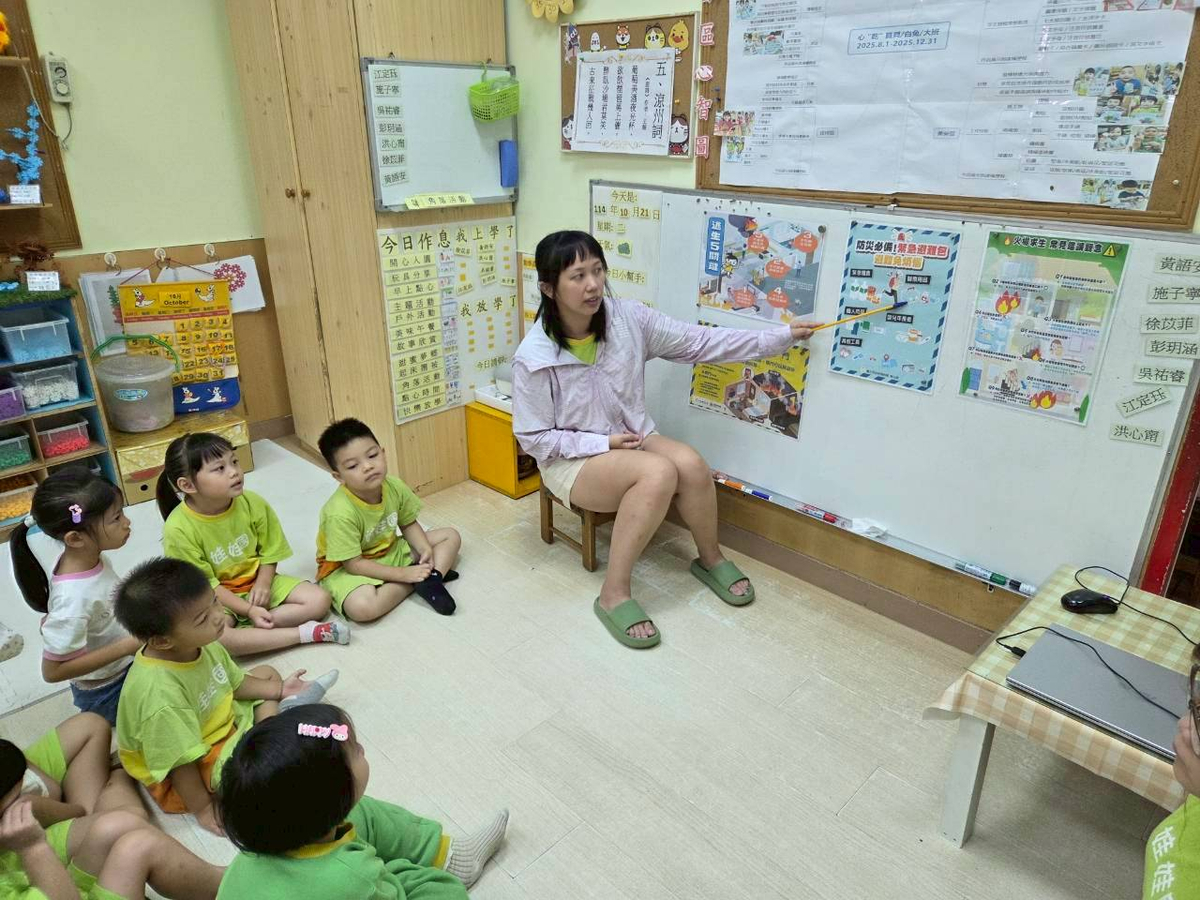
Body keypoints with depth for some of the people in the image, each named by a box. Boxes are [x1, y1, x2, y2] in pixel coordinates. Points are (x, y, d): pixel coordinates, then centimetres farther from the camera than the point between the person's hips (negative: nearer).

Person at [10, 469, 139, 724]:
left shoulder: (86, 555, -18)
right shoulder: (74, 599, -40)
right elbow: (53, 670, -29)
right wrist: (127, 646, -31)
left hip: (126, 670, 7)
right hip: (106, 692, -7)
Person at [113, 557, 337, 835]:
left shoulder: (200, 645, -13)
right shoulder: (160, 695, -38)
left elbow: (233, 682, 7)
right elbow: (181, 761, -29)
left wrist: (279, 690, 4)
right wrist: (203, 810, -20)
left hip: (222, 722, 8)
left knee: (267, 673, 16)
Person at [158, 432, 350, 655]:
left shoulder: (252, 503, -13)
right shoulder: (178, 530, -23)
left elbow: (270, 551, 0)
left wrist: (263, 584, -17)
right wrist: (249, 610, -23)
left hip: (257, 581, 4)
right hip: (215, 598, -4)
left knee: (319, 600, -11)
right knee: (210, 639, -35)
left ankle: (245, 629, -17)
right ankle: (307, 633, -26)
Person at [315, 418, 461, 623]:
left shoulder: (394, 486, -14)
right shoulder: (340, 513, -31)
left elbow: (408, 524, 3)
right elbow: (354, 564, -26)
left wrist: (425, 548, -16)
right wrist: (402, 574, -26)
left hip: (390, 552, 7)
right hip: (345, 568, -6)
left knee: (451, 536, 4)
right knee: (361, 607, -39)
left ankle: (429, 580, -21)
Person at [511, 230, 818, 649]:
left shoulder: (627, 317, -10)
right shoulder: (533, 358, -20)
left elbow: (699, 342, -6)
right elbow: (534, 439, -13)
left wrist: (780, 335, -8)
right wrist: (602, 443, -21)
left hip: (634, 438, 5)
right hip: (572, 460, -4)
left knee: (690, 464, -24)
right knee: (659, 473, -32)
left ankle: (711, 559, 4)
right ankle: (614, 595, -22)